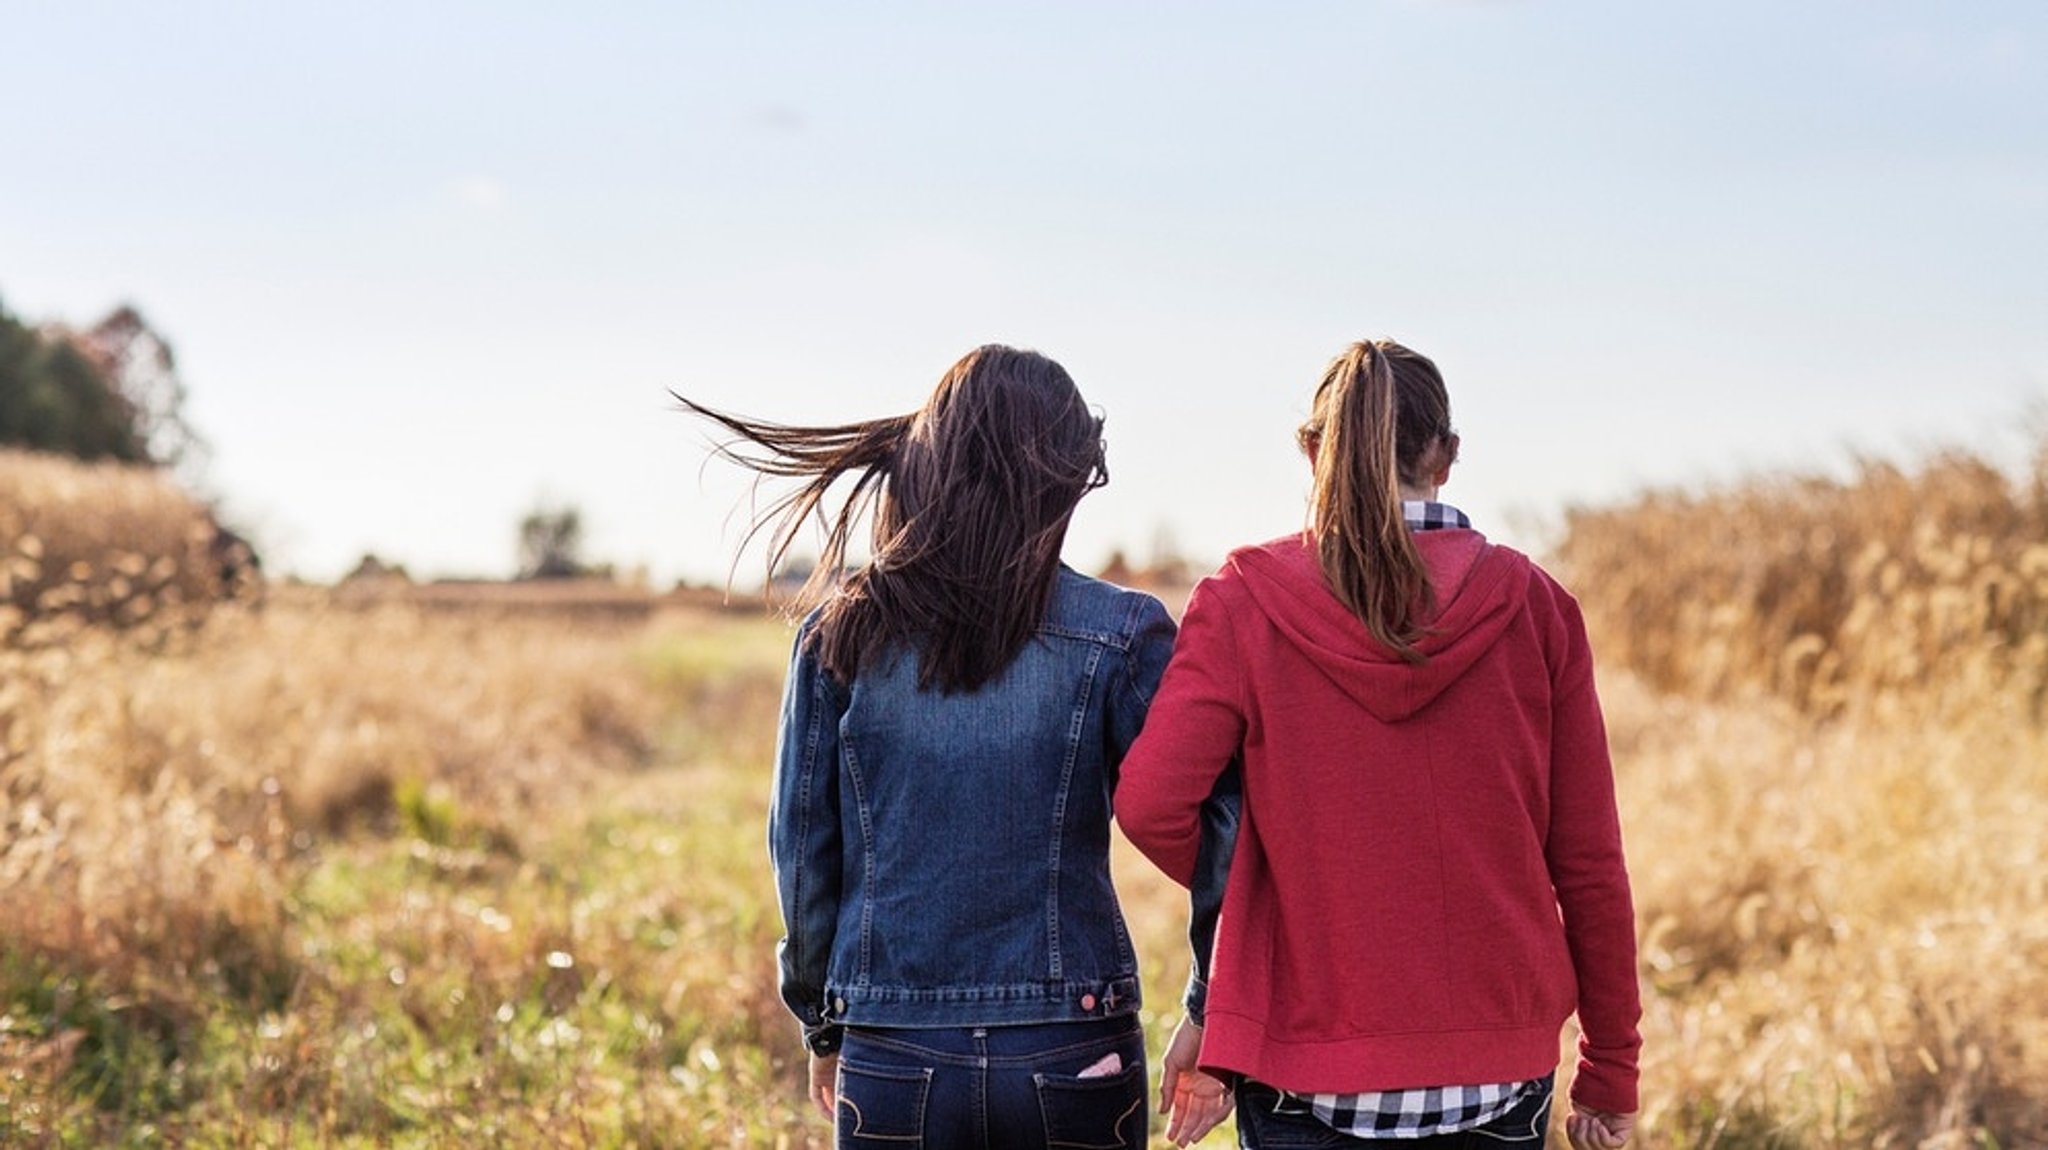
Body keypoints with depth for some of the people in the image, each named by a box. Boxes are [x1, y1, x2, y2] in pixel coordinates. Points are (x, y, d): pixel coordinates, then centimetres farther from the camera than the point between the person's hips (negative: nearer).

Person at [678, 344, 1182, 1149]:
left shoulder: (841, 634, 1)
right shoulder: (1121, 635, -4)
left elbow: (799, 846, 5)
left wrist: (822, 1026, 17)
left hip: (891, 1064, 1)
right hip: (1072, 1057, -1)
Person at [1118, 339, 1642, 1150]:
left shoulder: (1246, 603, -4)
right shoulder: (1531, 605, 1)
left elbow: (1152, 806, -15)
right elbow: (1589, 861, 2)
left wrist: (1243, 888, 6)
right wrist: (1610, 1072, 10)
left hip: (1308, 1066, -1)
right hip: (1497, 1068, 1)